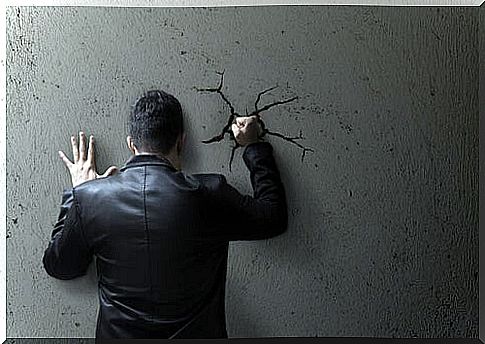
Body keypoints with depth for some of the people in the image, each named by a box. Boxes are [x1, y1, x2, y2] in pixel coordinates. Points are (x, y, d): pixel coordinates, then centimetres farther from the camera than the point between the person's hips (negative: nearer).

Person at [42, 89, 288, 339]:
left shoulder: (89, 197, -13)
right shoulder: (210, 194, -18)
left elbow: (58, 266, 4)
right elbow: (274, 217, 0)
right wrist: (253, 146, 9)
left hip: (119, 333, 1)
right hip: (195, 334, 0)